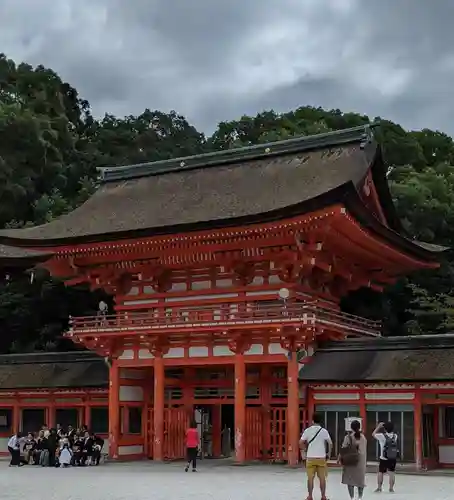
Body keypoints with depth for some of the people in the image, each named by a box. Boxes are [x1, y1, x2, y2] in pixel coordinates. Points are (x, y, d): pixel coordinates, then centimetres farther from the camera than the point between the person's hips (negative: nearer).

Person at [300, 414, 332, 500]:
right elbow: (330, 443, -2)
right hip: (321, 457, 0)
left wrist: (304, 450, 10)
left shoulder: (308, 430, -3)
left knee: (310, 478, 5)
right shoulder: (324, 431, -1)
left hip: (310, 457, 0)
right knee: (322, 478, 7)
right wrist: (329, 453, 11)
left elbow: (301, 442, -7)